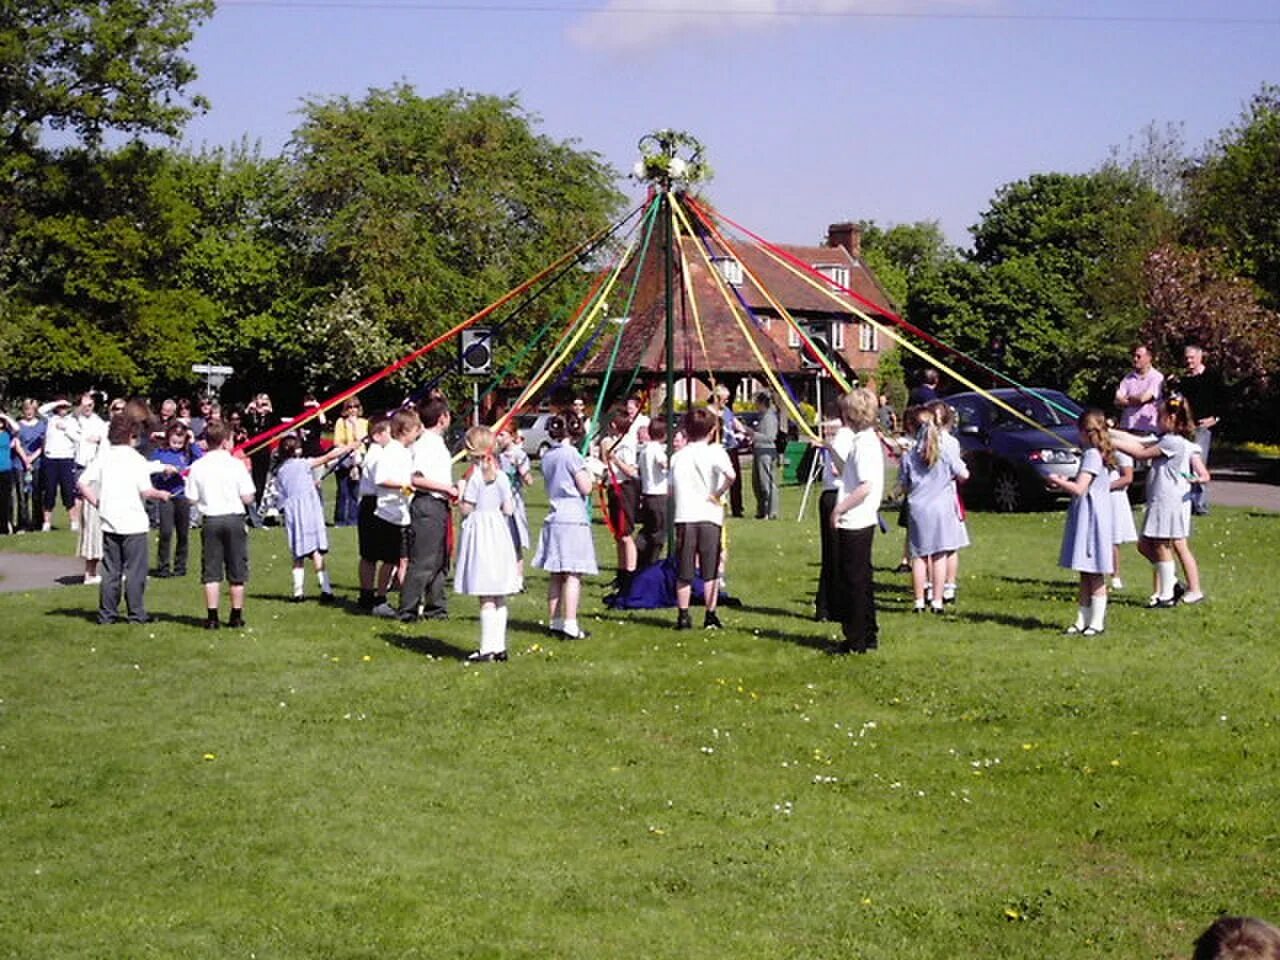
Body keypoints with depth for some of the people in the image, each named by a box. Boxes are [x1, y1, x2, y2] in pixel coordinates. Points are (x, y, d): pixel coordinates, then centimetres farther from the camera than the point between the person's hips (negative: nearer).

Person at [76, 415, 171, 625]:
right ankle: (136, 614, 3)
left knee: (110, 570, 11)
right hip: (133, 521, -4)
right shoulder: (136, 459, -9)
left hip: (109, 522, 4)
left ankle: (107, 614, 11)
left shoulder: (102, 457, 4)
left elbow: (81, 483, -1)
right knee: (135, 571, 2)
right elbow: (145, 491, -15)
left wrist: (96, 503, 8)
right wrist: (160, 494, 4)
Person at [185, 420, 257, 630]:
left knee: (211, 572, 6)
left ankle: (212, 617, 4)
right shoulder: (236, 464, -8)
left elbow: (192, 499, -1)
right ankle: (236, 616, 15)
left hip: (211, 520, 1)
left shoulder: (197, 467, -3)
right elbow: (248, 498, -8)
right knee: (236, 572, 9)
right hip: (234, 519, -1)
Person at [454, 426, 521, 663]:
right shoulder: (501, 475, 5)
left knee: (486, 598, -6)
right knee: (499, 598, 11)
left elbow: (466, 509, -13)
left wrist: (460, 494, 5)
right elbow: (508, 509, 5)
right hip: (498, 531, 6)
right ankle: (499, 647, 14)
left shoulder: (475, 475, -13)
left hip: (478, 530, -6)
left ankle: (487, 649, -5)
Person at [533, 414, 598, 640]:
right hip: (573, 519, -7)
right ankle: (570, 625, -11)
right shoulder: (571, 453, -11)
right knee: (573, 574, -7)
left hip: (553, 519, 7)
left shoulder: (547, 457, 11)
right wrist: (587, 470, 6)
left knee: (556, 575, 12)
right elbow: (585, 488, -12)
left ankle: (554, 621, 17)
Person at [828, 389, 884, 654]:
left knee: (854, 580, -3)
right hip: (860, 521, 10)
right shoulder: (867, 439, 13)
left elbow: (865, 486, -25)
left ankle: (857, 640, 2)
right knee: (860, 580, 16)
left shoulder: (863, 444, -18)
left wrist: (839, 508, -18)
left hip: (854, 523, -10)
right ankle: (868, 635, 24)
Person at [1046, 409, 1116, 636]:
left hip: (1092, 518, -10)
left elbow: (1079, 489, -22)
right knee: (1085, 574, 12)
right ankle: (1083, 619, 17)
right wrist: (1066, 481, 10)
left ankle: (1097, 621, 1)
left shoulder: (1092, 455, -16)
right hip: (1085, 517, 10)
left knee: (1094, 574, -4)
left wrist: (1057, 481, -8)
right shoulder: (1096, 454, 14)